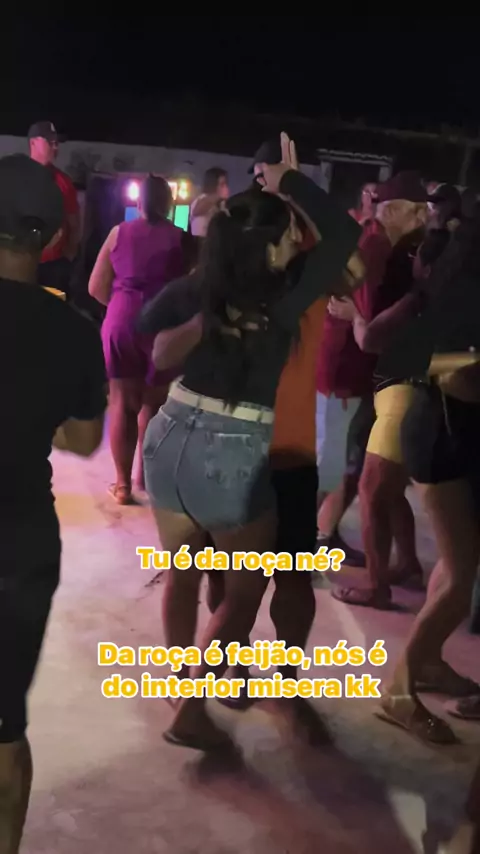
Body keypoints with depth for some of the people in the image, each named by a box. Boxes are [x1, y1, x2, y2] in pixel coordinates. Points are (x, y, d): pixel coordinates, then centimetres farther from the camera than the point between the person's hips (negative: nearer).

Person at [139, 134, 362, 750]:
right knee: (247, 589, 14)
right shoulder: (282, 304, -13)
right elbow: (345, 236, -4)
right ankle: (190, 712, 13)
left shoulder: (195, 291, -1)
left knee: (183, 573, 21)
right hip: (234, 455, -5)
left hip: (172, 436, 6)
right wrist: (291, 182, 3)